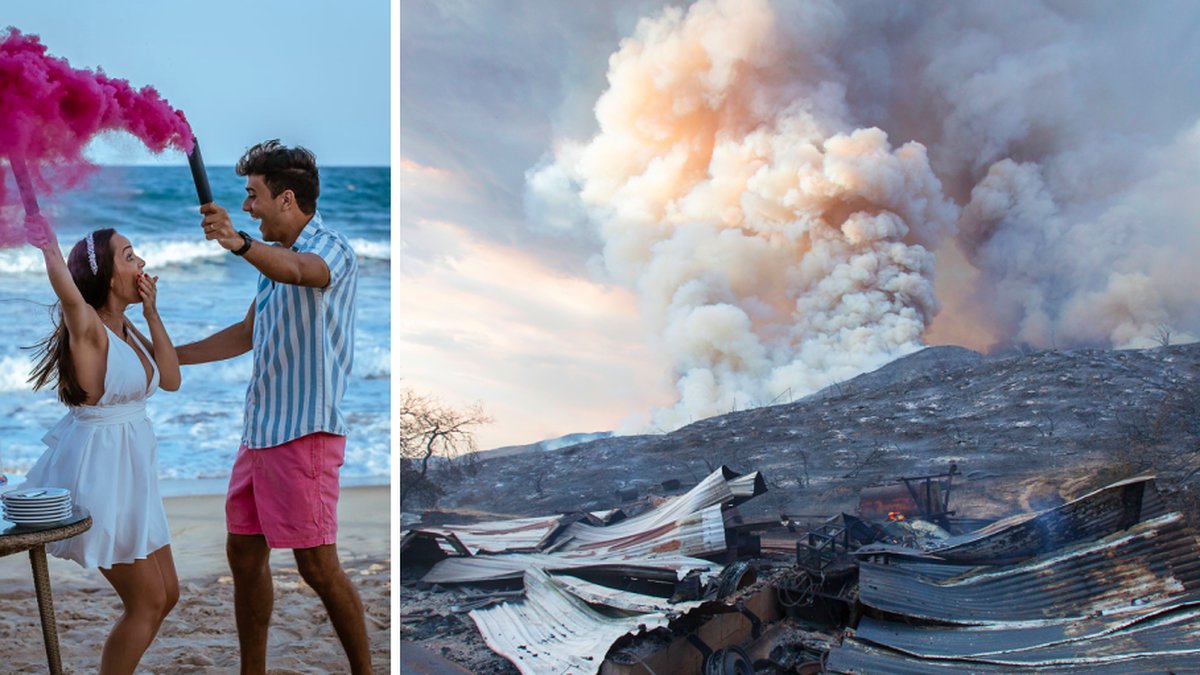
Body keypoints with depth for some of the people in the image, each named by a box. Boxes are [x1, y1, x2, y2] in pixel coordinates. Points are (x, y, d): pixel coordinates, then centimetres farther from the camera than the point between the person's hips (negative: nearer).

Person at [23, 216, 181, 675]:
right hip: (98, 465, -9)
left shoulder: (125, 328, 7)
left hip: (130, 467, 9)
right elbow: (69, 294, -40)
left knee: (166, 594, 16)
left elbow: (171, 379, 7)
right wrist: (46, 242, -37)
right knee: (148, 601, -1)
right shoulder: (88, 328, -18)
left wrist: (152, 313, 3)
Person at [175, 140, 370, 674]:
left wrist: (239, 244, -56)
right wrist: (169, 355, 28)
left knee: (317, 564, -6)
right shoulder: (278, 257, 18)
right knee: (244, 553, 12)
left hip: (306, 432, -9)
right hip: (260, 429, 9)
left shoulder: (332, 249, -11)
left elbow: (297, 270, -37)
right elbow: (246, 334, 29)